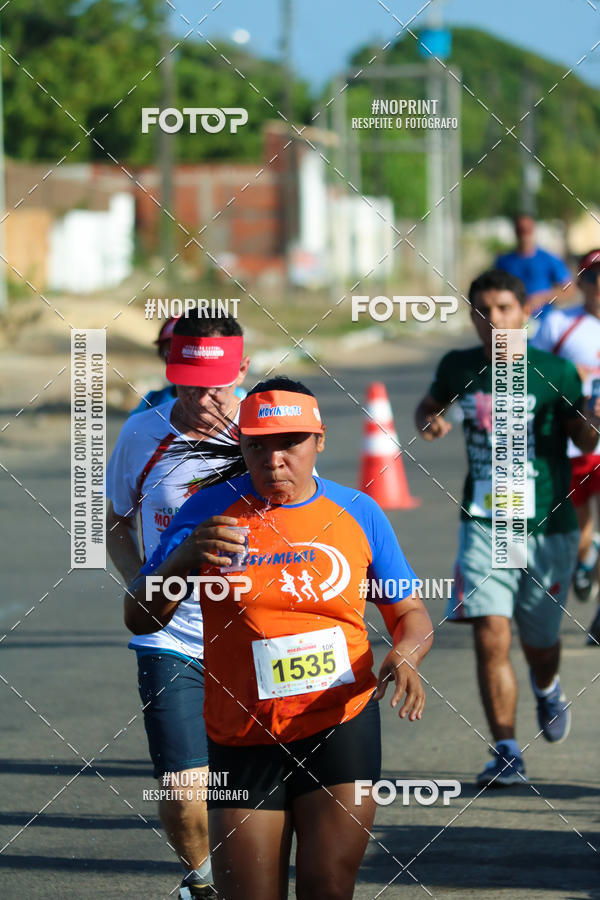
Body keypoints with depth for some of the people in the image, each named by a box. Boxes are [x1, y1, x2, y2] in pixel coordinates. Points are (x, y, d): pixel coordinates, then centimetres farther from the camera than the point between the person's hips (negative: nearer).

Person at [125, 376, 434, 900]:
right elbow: (140, 619, -4)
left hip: (342, 724, 0)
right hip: (242, 735, 0)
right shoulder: (210, 513, -1)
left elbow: (410, 613, 12)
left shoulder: (357, 513, 5)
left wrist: (405, 656, -12)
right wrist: (186, 557, -23)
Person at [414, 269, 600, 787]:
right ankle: (507, 754, -6)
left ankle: (547, 688, 50)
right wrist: (429, 422, -3)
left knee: (540, 643, 13)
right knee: (490, 638, -13)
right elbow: (431, 405, 21)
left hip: (547, 527, -1)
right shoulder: (459, 368, 1)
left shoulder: (554, 372, -6)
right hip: (485, 526, 1)